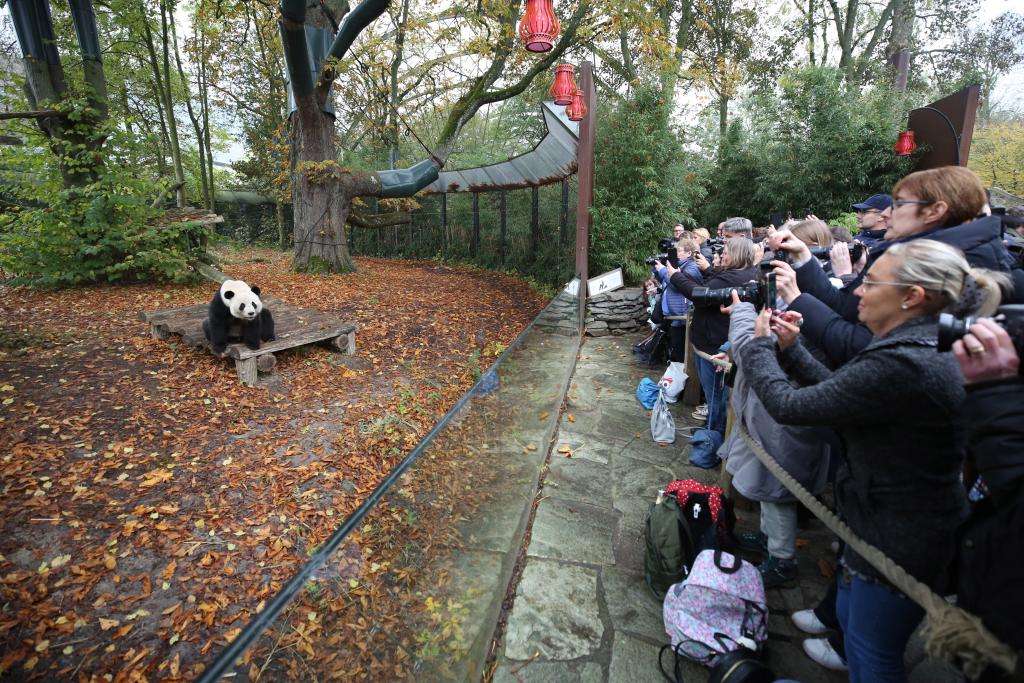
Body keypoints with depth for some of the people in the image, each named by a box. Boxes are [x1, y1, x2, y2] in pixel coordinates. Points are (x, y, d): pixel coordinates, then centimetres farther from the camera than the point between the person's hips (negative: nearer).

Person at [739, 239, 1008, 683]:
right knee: (850, 613, 28)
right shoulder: (920, 348, 0)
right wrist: (790, 348, 1)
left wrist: (760, 345, -12)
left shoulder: (902, 366, -32)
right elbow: (838, 388, 6)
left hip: (898, 542, -9)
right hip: (893, 520, 9)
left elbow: (788, 405, -28)